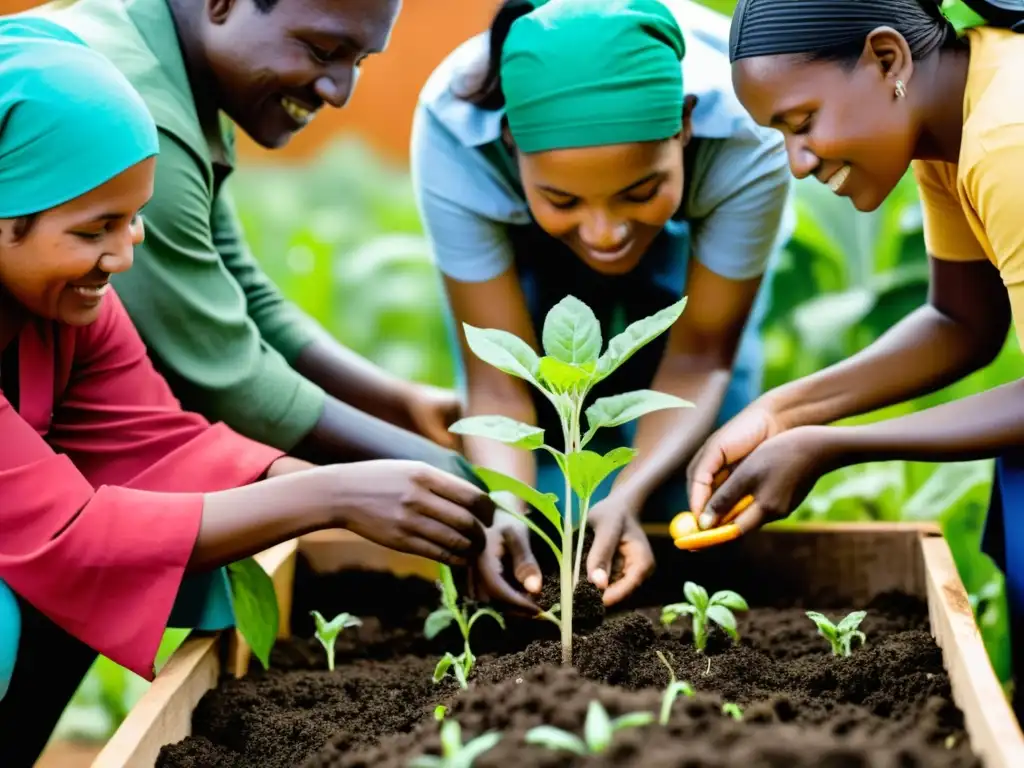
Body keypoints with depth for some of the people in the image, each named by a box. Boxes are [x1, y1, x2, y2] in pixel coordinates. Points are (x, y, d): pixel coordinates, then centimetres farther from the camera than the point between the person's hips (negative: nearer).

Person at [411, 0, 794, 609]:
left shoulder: (747, 140, -41)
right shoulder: (454, 138, -40)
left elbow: (699, 358, -29)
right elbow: (497, 380, -33)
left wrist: (627, 497, -45)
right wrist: (504, 508, -52)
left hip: (692, 232, 0)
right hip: (530, 248, 1)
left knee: (692, 492, -9)